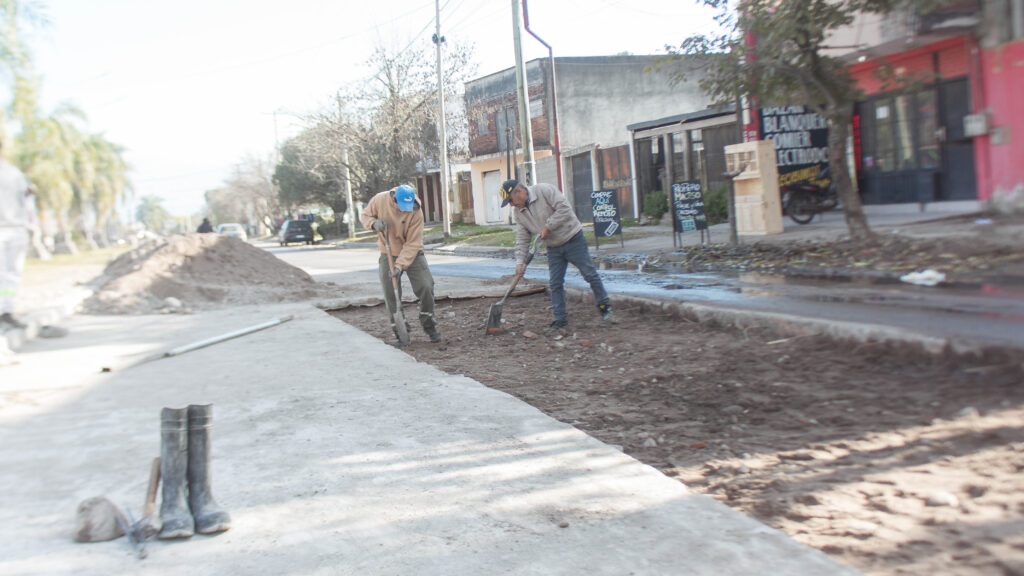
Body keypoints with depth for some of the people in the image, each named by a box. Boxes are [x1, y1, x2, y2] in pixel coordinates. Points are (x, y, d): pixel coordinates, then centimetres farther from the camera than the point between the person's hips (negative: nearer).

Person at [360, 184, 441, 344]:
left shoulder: (416, 212, -22)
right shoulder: (380, 200, -15)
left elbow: (413, 243, -21)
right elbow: (365, 216, 3)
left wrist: (400, 265, -28)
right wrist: (374, 223, -21)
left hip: (412, 254, -1)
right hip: (388, 254, 2)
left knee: (426, 287, -10)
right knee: (390, 293, 0)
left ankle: (428, 325, 9)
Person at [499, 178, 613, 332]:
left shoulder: (545, 190, -17)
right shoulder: (519, 212, 3)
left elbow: (564, 208, -24)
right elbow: (522, 239, 3)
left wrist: (548, 227, -22)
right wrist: (520, 261, -8)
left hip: (573, 239, -6)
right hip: (554, 248, 6)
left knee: (590, 274, -3)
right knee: (555, 284, 1)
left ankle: (604, 307, 13)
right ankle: (561, 321, 7)